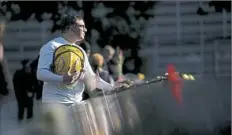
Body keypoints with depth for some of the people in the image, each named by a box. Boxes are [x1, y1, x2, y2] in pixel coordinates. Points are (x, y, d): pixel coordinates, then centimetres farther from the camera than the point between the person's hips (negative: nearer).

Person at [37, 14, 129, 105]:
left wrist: (111, 88, 4)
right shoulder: (51, 47, -4)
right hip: (54, 103, -7)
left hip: (76, 103, 7)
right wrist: (62, 79, -31)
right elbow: (41, 73, -13)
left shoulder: (80, 52, 17)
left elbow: (90, 77, 19)